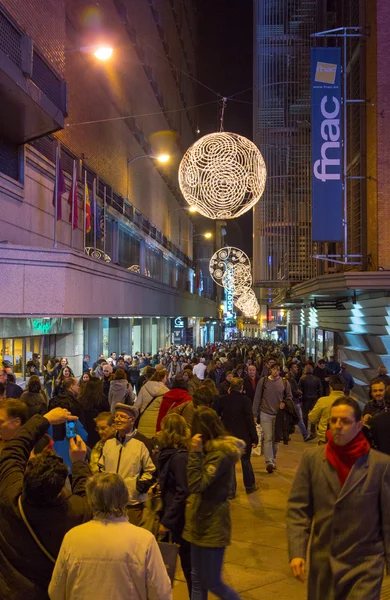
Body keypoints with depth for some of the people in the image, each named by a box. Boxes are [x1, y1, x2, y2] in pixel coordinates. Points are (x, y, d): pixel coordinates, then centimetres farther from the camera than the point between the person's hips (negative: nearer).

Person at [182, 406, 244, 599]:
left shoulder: (221, 454, -21)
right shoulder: (214, 449, 7)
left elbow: (196, 484, -26)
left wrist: (195, 452, -26)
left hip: (213, 525, -9)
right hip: (201, 521, 9)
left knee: (213, 583, 3)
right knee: (198, 581, 15)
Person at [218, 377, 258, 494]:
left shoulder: (223, 399, -5)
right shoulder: (245, 400, -15)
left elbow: (217, 414, 9)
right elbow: (250, 420, -14)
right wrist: (254, 438, -8)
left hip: (227, 435, 2)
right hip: (243, 436, -2)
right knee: (245, 461, 15)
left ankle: (231, 490, 11)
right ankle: (250, 486, 30)